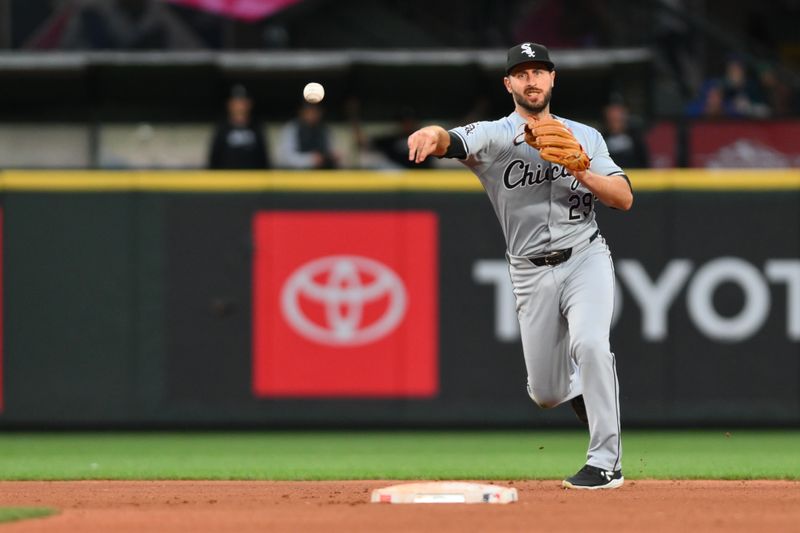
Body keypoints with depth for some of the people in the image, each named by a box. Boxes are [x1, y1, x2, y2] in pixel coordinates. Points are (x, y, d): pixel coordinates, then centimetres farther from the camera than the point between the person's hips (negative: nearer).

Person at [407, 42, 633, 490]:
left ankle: (606, 461, -23)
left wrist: (581, 171, -15)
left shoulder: (585, 137, 8)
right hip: (531, 272, 1)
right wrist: (432, 135, -47)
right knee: (546, 393, 4)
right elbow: (451, 140, -22)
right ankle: (590, 396, 42)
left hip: (585, 257, -1)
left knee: (589, 342, -29)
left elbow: (624, 199, 2)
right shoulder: (494, 136, 0)